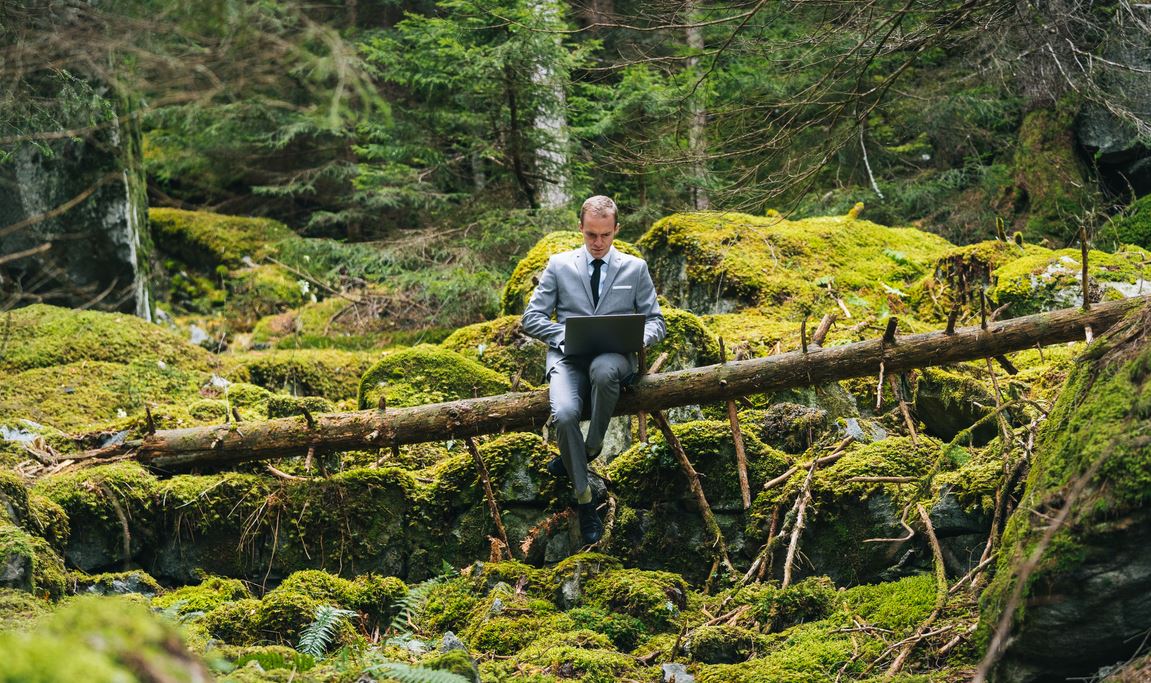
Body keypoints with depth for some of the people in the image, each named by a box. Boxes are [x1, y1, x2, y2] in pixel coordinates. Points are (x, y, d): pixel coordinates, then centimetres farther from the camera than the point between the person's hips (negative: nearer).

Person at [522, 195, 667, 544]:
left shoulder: (635, 268, 15)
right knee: (563, 414, -32)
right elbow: (532, 317, 10)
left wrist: (638, 337, -11)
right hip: (569, 357, 1)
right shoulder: (559, 265, 14)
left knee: (603, 369, -41)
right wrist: (566, 335, -9)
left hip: (616, 356, 0)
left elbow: (655, 321, 13)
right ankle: (584, 497, -15)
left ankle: (591, 447, -16)